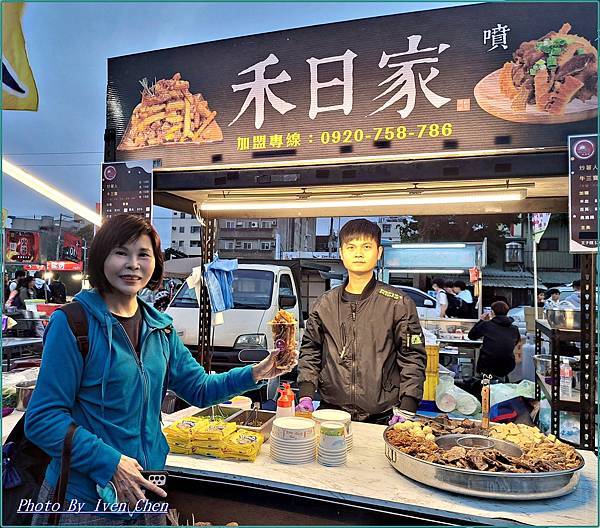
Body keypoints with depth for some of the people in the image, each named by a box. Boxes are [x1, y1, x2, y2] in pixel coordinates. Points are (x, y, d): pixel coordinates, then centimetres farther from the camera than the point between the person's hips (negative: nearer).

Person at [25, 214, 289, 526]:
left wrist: (255, 373, -8)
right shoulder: (74, 322, -16)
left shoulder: (160, 328, 2)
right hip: (85, 498, -5)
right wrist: (109, 463, -22)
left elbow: (199, 388, 6)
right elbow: (42, 419, -16)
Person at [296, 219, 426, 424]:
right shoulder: (325, 304, 6)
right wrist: (306, 396, -1)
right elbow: (310, 351, 11)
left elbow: (412, 357, -3)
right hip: (331, 412, 3)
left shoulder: (399, 303, -3)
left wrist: (406, 410, -11)